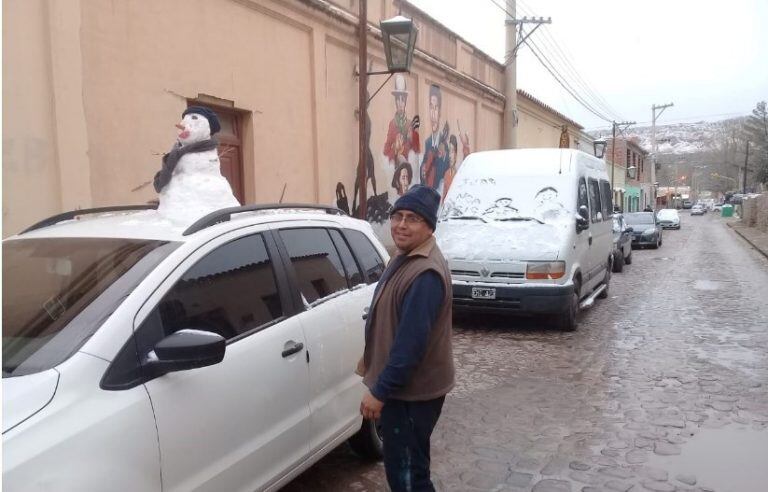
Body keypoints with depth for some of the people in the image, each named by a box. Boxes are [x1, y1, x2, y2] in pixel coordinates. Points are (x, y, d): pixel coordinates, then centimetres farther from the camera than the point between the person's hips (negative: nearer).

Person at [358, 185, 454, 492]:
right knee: (399, 466, 23)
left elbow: (411, 341, -28)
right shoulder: (406, 257, 8)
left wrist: (379, 390, -23)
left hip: (412, 391, -10)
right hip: (400, 385, 10)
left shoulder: (426, 273, -26)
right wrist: (370, 360, 21)